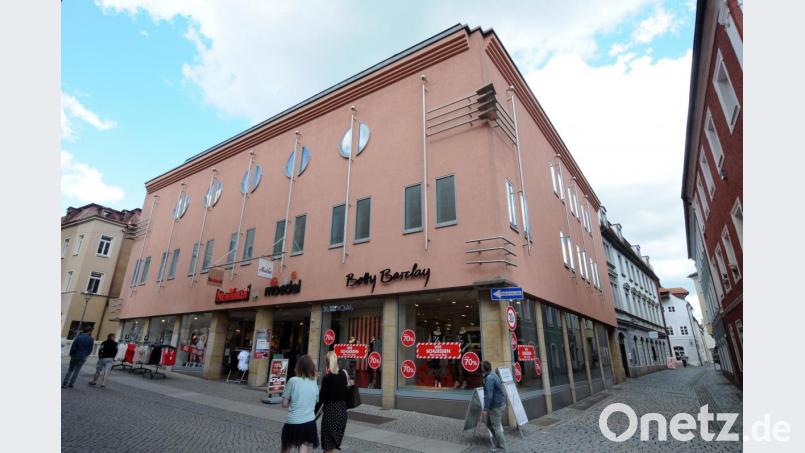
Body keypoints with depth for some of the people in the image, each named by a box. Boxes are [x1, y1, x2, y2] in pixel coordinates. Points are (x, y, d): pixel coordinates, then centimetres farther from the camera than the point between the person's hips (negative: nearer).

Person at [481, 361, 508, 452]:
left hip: (496, 406, -10)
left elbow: (488, 395, -28)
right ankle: (498, 441, 26)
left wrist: (485, 409, -26)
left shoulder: (489, 378, -23)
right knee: (489, 424, 18)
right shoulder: (493, 375, 8)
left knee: (496, 427, 0)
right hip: (499, 403, 10)